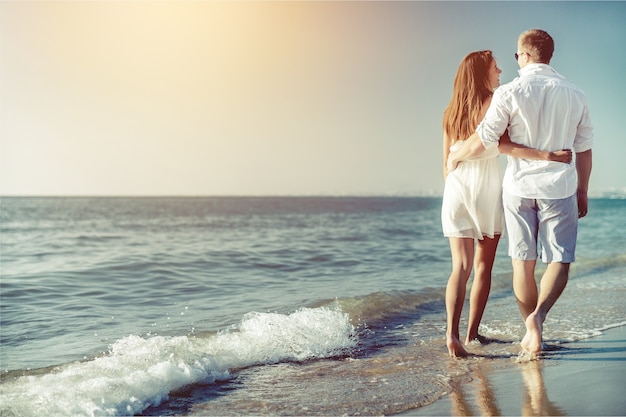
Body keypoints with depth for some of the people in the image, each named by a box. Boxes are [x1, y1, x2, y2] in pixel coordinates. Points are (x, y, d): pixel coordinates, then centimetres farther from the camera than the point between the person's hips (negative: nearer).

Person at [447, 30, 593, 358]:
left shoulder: (509, 93, -7)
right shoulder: (574, 95, 3)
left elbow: (483, 140, -8)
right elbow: (584, 150, 8)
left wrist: (455, 157, 11)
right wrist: (582, 193, 18)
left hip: (519, 187, -1)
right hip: (559, 188, 1)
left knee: (523, 263, 9)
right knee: (559, 261, 4)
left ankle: (530, 331, 14)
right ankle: (538, 315, -21)